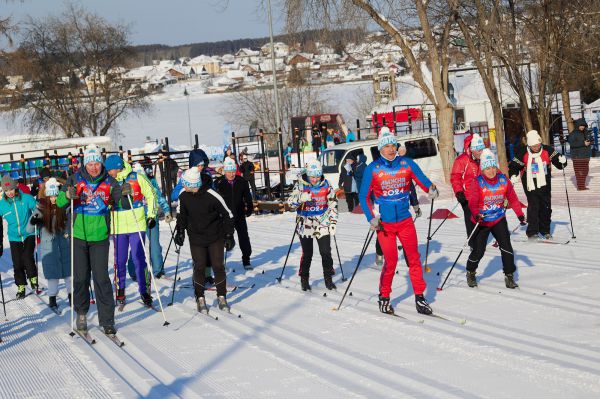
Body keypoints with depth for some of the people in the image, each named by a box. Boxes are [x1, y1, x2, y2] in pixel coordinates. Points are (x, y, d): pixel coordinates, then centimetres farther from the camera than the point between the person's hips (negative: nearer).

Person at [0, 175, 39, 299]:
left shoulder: (26, 198, -8)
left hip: (28, 234, -2)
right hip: (14, 238, 2)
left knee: (27, 257, -20)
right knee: (17, 264, 1)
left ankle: (33, 279, 3)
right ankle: (21, 287, 17)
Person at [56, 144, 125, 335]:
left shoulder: (108, 182, 2)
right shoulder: (76, 179, 0)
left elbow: (123, 204, 2)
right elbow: (60, 202, -6)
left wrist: (125, 194, -20)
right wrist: (67, 195, -27)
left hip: (100, 236, 0)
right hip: (79, 235, 1)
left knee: (101, 278, -5)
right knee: (80, 277, 7)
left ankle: (107, 321, -2)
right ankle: (81, 313, 25)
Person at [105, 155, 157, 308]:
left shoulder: (137, 178, -5)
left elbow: (151, 196, 3)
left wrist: (151, 216, 0)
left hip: (137, 225, -3)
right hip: (118, 227, 3)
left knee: (139, 259, -3)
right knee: (120, 261, 7)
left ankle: (145, 291, 5)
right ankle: (120, 290, 20)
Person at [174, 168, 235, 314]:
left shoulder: (212, 196, -21)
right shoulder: (184, 196, -9)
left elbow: (227, 215, -10)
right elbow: (182, 214, 12)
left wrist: (229, 236, -8)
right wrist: (180, 231, 8)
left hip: (215, 237, -2)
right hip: (196, 238, 2)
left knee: (218, 266, 1)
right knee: (199, 267, 1)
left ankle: (222, 297, 16)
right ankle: (200, 299, 13)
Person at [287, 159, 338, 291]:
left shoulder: (326, 185, -1)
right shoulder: (300, 185, -6)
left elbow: (333, 204, 6)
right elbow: (291, 203, -10)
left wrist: (333, 222, 3)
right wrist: (301, 198, -31)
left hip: (323, 225, 1)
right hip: (305, 225, -1)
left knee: (326, 253, -1)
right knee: (307, 254, 6)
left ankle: (328, 279, 12)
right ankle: (304, 280, 21)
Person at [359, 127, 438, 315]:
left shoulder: (406, 164, 0)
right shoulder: (373, 169, -4)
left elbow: (422, 180, -4)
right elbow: (364, 196, -1)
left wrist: (431, 189, -27)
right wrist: (371, 218, -11)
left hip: (405, 220, 2)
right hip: (384, 223, -2)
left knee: (414, 258, 0)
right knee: (391, 261, -2)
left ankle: (419, 297, 7)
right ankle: (384, 297, 16)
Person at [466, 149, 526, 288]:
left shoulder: (503, 180, -3)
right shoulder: (477, 182, -14)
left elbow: (512, 199, 5)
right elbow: (473, 202, -21)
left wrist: (520, 214, 0)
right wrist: (476, 215, -38)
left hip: (499, 219, 2)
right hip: (482, 221, -2)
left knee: (506, 246, -10)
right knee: (479, 250, -1)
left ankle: (509, 276, 1)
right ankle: (470, 272, 28)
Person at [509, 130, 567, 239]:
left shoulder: (548, 151, -5)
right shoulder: (523, 154, -10)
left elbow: (558, 163, -1)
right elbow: (513, 166, -1)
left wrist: (562, 161, -22)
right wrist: (513, 177, -16)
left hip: (545, 185, 3)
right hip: (531, 186, -3)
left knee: (546, 208, 9)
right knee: (533, 208, -8)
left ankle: (545, 230, 23)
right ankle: (532, 232, -1)